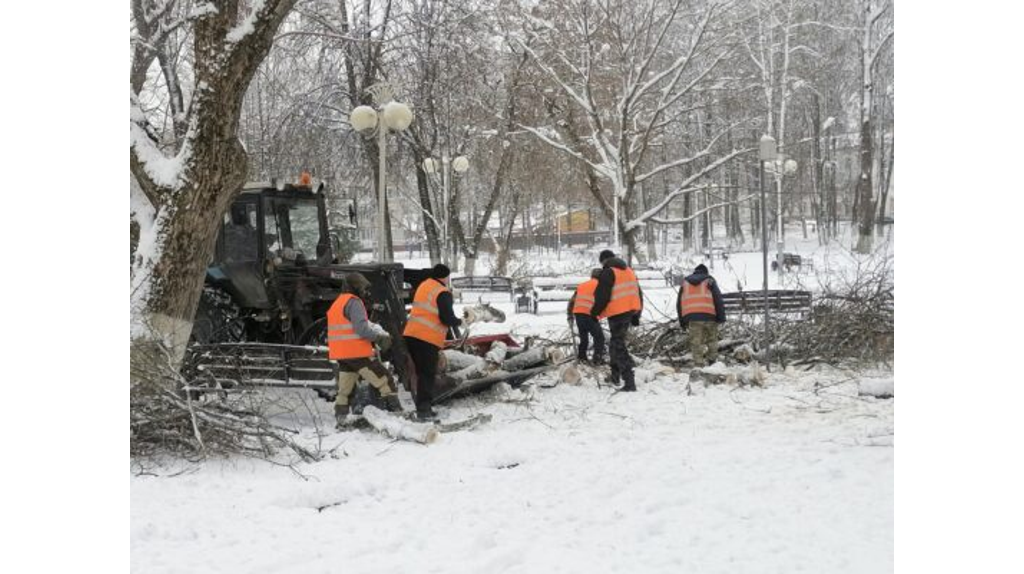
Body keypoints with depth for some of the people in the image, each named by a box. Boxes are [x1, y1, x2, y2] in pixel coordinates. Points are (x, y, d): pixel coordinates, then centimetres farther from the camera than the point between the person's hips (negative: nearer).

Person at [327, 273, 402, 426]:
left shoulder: (336, 304, 21)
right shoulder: (354, 302, -10)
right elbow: (362, 329, -20)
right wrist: (380, 336, -8)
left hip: (341, 354, 9)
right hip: (357, 352, -9)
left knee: (345, 389, 12)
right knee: (385, 381, -4)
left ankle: (340, 419, 10)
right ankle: (395, 411, -7)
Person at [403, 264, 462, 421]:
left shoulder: (423, 286, 17)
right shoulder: (443, 293, -9)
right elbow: (447, 319, -14)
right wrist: (459, 321, 6)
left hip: (411, 335, 8)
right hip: (428, 339, -8)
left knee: (422, 373, 15)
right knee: (428, 374, -3)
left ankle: (422, 408, 18)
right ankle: (424, 410, -8)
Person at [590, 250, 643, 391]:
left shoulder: (608, 273, -9)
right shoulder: (629, 271, 17)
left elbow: (602, 296, -13)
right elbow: (638, 293, 20)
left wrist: (595, 313, -2)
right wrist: (636, 315, 24)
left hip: (617, 313, -8)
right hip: (630, 311, 8)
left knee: (618, 346, -6)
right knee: (616, 343, 22)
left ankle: (629, 382, -13)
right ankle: (615, 376, 30)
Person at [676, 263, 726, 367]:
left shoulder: (685, 282, 20)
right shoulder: (709, 281, 11)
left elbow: (679, 303, 19)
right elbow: (718, 299, 2)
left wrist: (682, 321, 21)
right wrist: (721, 317, 2)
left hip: (691, 316, 1)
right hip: (708, 315, -1)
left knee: (696, 343, 0)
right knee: (712, 340, 13)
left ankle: (699, 364, -4)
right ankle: (713, 360, 12)